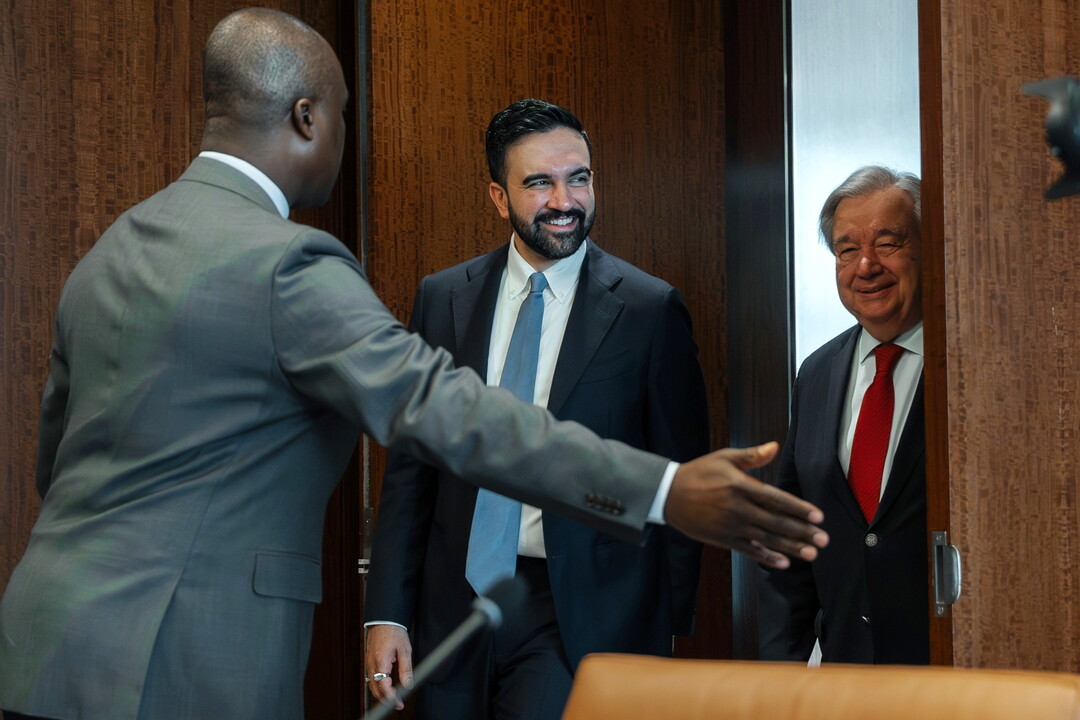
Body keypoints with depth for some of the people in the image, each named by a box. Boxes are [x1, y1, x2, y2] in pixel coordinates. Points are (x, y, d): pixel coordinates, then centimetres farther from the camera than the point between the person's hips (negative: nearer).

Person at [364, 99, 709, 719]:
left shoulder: (650, 309, -3)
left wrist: (667, 633, -2)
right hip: (456, 602, 3)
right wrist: (387, 612, 2)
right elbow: (411, 465, 8)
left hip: (580, 617, -3)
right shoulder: (442, 298, 6)